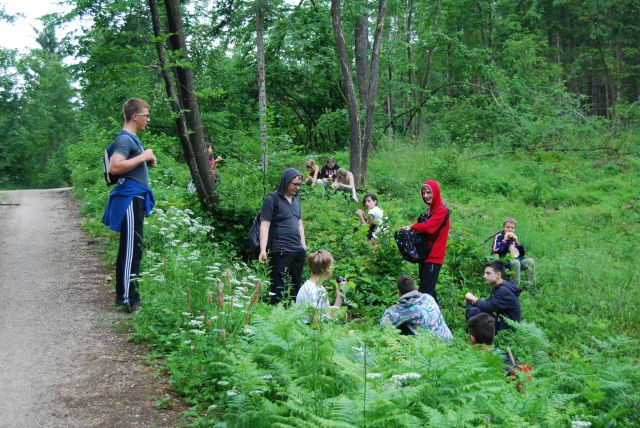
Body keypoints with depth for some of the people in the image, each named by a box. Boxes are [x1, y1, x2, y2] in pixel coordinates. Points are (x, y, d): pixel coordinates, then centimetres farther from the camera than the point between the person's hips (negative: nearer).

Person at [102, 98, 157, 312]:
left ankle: (123, 294, 21)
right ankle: (129, 299, -8)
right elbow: (115, 167, -26)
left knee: (130, 248, 14)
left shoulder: (132, 139, 18)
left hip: (135, 199, 10)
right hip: (129, 199, -10)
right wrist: (143, 157, -19)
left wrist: (148, 160, 10)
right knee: (131, 249, -9)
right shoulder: (125, 139, -13)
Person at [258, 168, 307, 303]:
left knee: (295, 287, 10)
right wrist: (263, 250, -17)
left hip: (298, 251, 7)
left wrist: (303, 245, 20)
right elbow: (265, 225, -10)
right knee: (280, 288, -7)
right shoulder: (272, 199, -5)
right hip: (280, 252, -7)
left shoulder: (295, 200, 17)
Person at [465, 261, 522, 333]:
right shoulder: (498, 288, 10)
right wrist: (473, 301, -8)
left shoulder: (504, 290, -21)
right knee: (471, 308, 8)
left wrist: (473, 298, -11)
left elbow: (489, 307, -28)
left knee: (474, 311, -22)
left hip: (508, 327, -10)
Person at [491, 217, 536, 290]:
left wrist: (517, 242, -1)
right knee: (516, 262, -36)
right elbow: (494, 251, -13)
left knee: (530, 261, -19)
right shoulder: (499, 237, 3)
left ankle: (531, 289, -22)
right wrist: (504, 240, -11)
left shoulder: (514, 237, 18)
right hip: (504, 261, -6)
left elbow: (522, 254, 14)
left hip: (517, 259, 6)